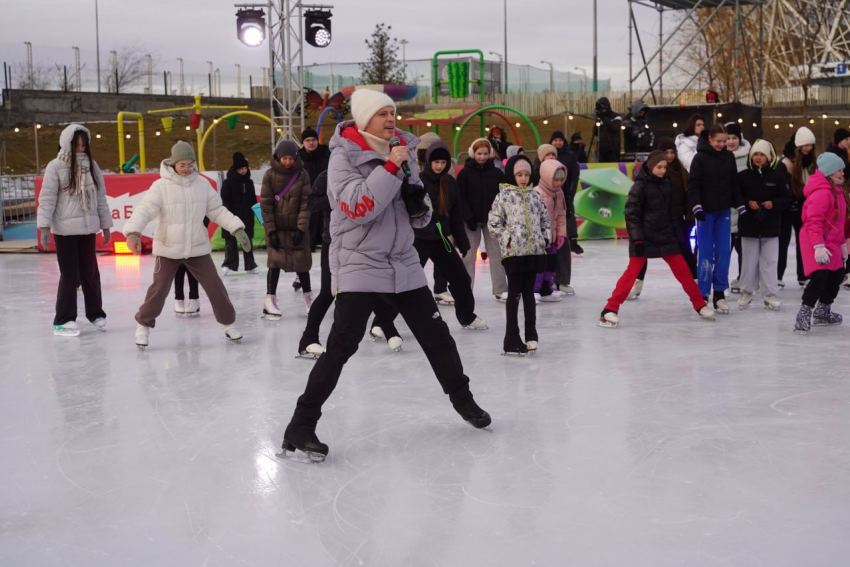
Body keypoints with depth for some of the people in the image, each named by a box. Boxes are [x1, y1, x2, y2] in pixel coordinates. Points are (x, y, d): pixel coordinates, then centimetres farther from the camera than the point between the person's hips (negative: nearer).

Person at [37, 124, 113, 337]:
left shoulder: (91, 165, 7)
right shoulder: (56, 166, -7)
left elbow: (100, 196, 12)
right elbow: (47, 198, -10)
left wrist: (105, 224, 12)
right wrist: (44, 226, -16)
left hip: (88, 227, 4)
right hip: (65, 229, -4)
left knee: (90, 272, 11)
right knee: (70, 274, -2)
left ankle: (95, 313, 26)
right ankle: (63, 321, 7)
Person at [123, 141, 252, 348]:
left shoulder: (202, 184, -1)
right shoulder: (161, 186, -11)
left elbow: (217, 210, 5)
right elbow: (144, 210, -19)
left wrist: (237, 229, -3)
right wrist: (133, 232, -36)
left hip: (198, 248, 3)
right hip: (168, 249, -3)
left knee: (215, 287, 4)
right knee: (159, 289, 0)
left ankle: (228, 324, 21)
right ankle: (143, 326, 20)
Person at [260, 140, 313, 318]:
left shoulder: (302, 175, -5)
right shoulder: (270, 175, -7)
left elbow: (306, 203, -7)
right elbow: (266, 204, -7)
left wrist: (301, 228, -13)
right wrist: (271, 230, -12)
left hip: (297, 227, 1)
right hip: (276, 227, -1)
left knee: (301, 263, 7)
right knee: (275, 262, -6)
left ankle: (308, 297, 22)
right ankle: (270, 300, -3)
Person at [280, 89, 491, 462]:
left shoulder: (402, 149, 8)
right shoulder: (344, 155, -10)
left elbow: (420, 218, 15)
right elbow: (358, 207, -25)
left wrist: (419, 203, -8)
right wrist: (389, 167, -24)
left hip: (403, 263, 6)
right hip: (358, 264, -6)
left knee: (436, 335, 12)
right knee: (342, 344, -15)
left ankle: (461, 398, 33)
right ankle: (300, 426, -9)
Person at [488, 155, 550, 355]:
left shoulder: (535, 195, 10)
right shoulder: (504, 196, -4)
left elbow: (545, 219, 17)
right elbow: (494, 222, -6)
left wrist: (546, 237, 3)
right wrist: (507, 239, -11)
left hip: (534, 251, 4)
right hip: (513, 252, -4)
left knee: (529, 293, 11)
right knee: (514, 294, 0)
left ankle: (531, 336, 18)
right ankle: (512, 339, 5)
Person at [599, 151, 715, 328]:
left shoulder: (666, 184, 9)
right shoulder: (640, 186, -10)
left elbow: (671, 212, 17)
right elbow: (631, 214, -13)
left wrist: (676, 235, 15)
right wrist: (637, 239, -19)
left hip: (665, 236, 6)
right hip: (644, 238, -6)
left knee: (682, 269, 8)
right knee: (632, 272, -12)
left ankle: (700, 305, 20)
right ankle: (610, 310, -10)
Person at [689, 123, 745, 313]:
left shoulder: (729, 157, 6)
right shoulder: (700, 158, -7)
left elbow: (734, 184, 12)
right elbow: (693, 185, -10)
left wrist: (740, 206, 9)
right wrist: (696, 207, -20)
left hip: (724, 211, 4)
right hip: (706, 211, -4)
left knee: (723, 252, 2)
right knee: (706, 253, -3)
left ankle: (719, 293, 10)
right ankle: (703, 294, 3)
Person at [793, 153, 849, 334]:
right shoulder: (822, 193, -20)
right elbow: (814, 222, -26)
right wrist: (819, 247, -31)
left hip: (831, 243, 11)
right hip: (817, 244, -11)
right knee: (819, 277, -20)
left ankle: (822, 312, 34)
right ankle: (803, 316, -15)